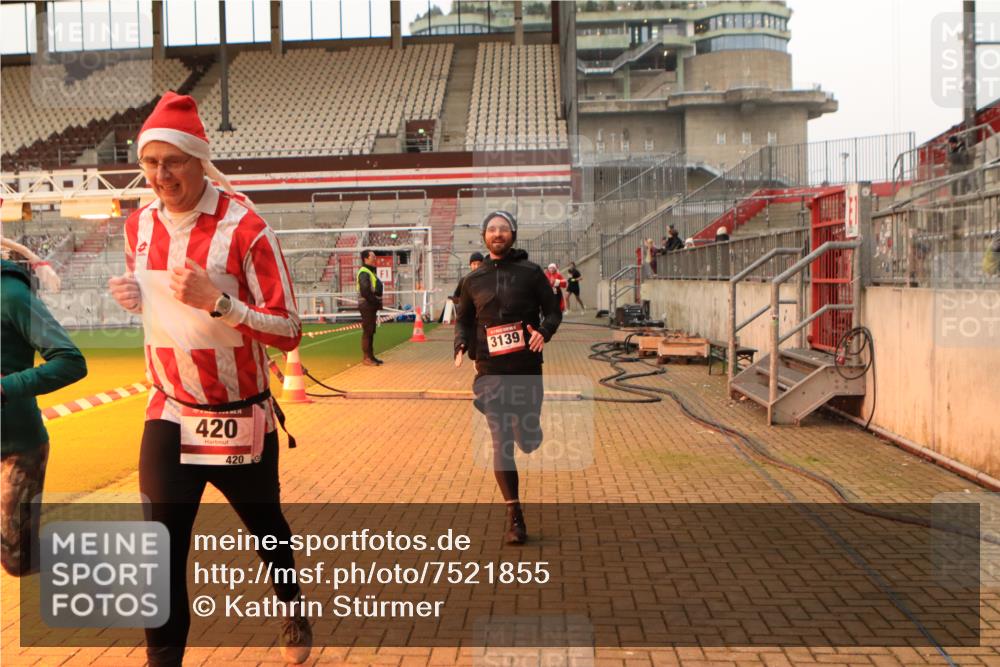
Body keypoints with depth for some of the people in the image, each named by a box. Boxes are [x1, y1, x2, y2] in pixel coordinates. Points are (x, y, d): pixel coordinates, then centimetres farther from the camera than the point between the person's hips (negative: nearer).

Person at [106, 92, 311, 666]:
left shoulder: (244, 226, -18)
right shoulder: (140, 225, 0)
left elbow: (288, 333, -19)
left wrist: (217, 301, -33)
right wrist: (133, 297, -4)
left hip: (241, 420, -3)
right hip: (169, 417, 3)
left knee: (266, 527, 19)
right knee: (162, 548, 1)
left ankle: (293, 609, 49)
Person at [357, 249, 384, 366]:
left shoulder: (371, 271, 18)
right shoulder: (364, 273, -14)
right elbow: (365, 291, -22)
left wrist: (378, 302, 7)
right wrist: (376, 302, -16)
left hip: (372, 305, 10)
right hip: (367, 305, -10)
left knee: (371, 331, 14)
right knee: (367, 332, -7)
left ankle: (370, 356, 21)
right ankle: (366, 358, -3)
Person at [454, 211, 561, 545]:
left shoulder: (531, 272, 3)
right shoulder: (474, 280, 10)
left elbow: (553, 310, 5)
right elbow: (463, 319, 18)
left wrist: (544, 332, -16)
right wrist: (461, 347, -2)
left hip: (527, 367, -1)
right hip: (491, 369, 1)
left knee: (528, 441, 2)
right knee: (501, 443, -2)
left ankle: (525, 427, 41)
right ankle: (514, 514, 8)